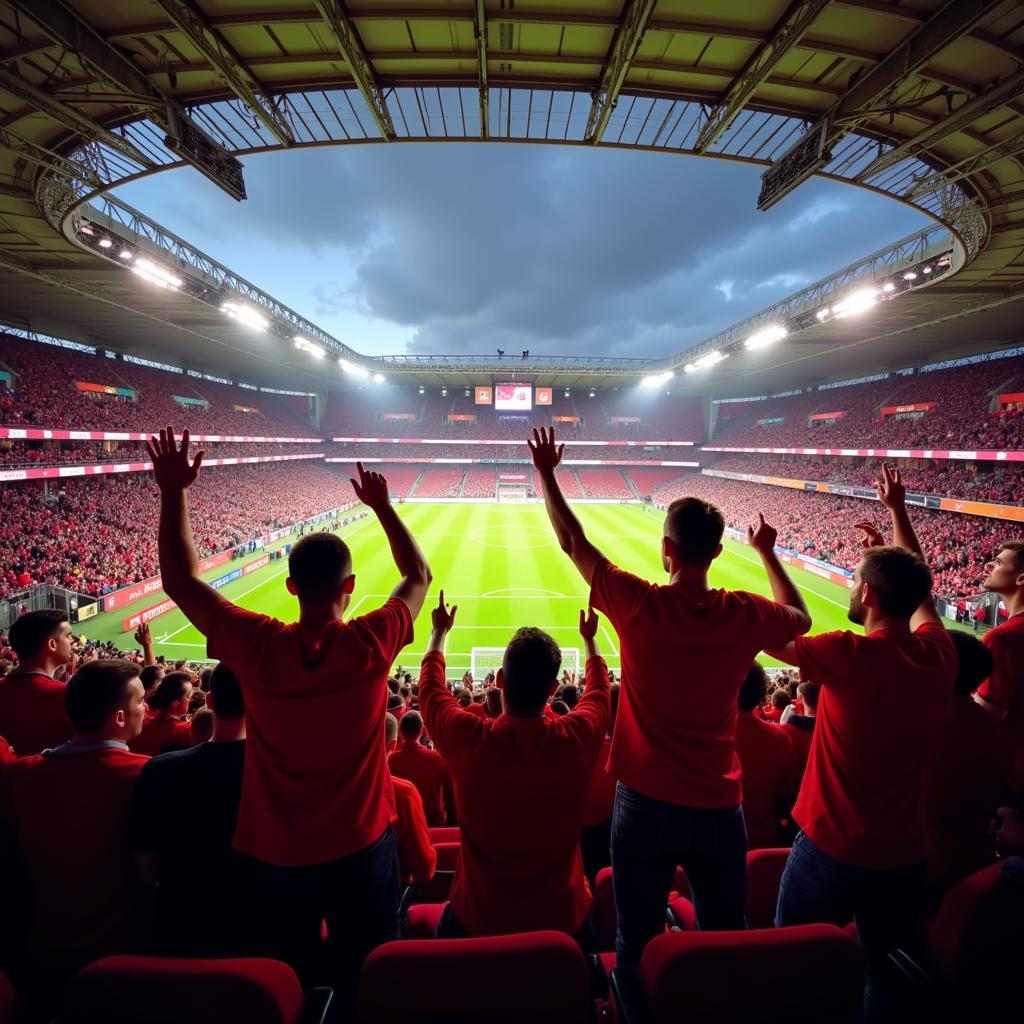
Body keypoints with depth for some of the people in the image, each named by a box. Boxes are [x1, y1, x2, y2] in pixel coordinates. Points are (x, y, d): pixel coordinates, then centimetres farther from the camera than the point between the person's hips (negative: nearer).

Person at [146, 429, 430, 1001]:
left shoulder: (257, 648, -21)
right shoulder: (371, 645, -22)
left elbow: (181, 580, -6)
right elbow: (420, 575, -5)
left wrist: (174, 492, -1)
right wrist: (382, 506, 0)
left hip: (278, 853, 1)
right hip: (362, 846, -1)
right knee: (365, 979, 22)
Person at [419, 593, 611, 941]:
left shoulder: (468, 737, -26)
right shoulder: (578, 736, -23)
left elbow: (430, 686, -3)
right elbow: (599, 687, 1)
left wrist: (440, 631, 13)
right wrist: (589, 638, 19)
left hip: (477, 919, -1)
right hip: (562, 918, 1)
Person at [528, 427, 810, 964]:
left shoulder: (639, 604, -19)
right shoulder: (747, 615, -12)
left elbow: (572, 542, -8)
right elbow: (801, 617, 13)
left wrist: (546, 472, 3)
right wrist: (767, 553, 22)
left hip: (645, 803, -2)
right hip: (719, 807, 3)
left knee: (638, 944, 17)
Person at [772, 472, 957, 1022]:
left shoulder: (849, 655, -25)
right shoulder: (938, 656, -9)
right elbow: (919, 591, 9)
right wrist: (897, 511, 18)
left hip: (832, 852, -5)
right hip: (903, 857, 5)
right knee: (885, 975, 26)